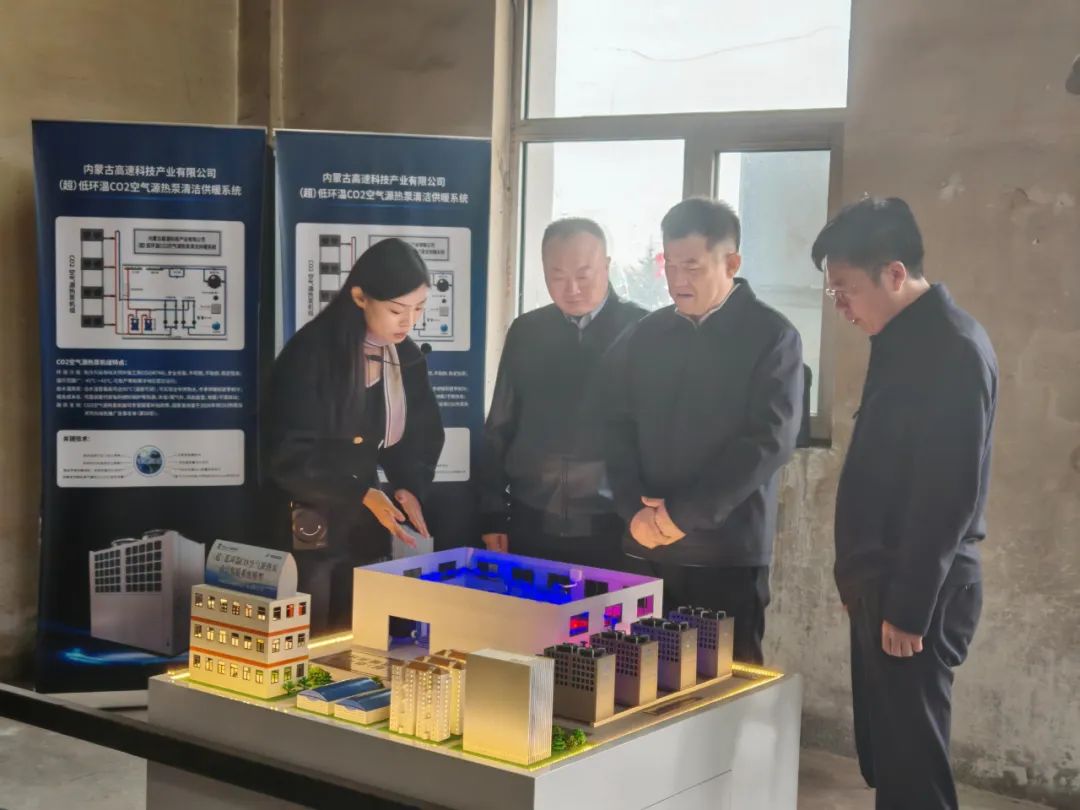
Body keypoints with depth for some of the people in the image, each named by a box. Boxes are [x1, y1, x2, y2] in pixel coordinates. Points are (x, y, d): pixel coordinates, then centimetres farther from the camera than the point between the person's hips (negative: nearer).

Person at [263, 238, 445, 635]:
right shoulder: (310, 353, -17)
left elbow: (423, 435, 10)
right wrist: (363, 494, -23)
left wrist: (409, 486, -10)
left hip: (366, 527, 6)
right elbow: (288, 454, -18)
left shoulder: (408, 358, 2)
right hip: (305, 531, -6)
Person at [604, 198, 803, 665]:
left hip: (728, 550, -4)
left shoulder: (771, 336, -3)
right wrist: (635, 510, -7)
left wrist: (683, 513, -13)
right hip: (645, 546, 4)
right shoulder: (644, 336, 10)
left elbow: (768, 440, -11)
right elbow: (619, 427, 10)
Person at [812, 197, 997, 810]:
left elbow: (950, 492, -21)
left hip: (917, 595, -9)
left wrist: (909, 606, -19)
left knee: (912, 761, -2)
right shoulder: (903, 339, 12)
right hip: (885, 583, 9)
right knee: (885, 754, 15)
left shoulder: (954, 348, -17)